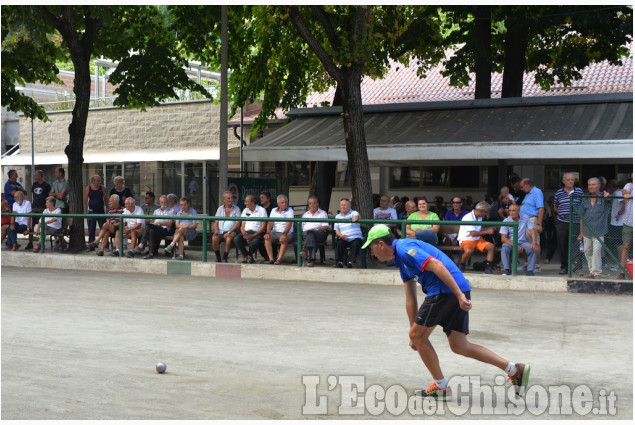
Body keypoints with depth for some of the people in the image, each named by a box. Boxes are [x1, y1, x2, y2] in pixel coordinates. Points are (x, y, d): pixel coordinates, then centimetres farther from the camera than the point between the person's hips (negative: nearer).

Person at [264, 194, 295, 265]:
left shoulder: (290, 211, 0)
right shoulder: (274, 210, 13)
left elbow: (289, 224, -14)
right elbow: (270, 223, 5)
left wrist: (284, 234, -30)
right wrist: (268, 232, -15)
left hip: (287, 233, -4)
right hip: (275, 232, 4)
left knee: (284, 239, -36)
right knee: (267, 237, -26)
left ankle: (279, 259, -37)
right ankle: (271, 259, -29)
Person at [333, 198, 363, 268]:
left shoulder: (354, 213, 9)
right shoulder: (337, 217, 19)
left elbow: (357, 216, -17)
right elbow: (336, 230, 15)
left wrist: (355, 218, -44)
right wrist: (341, 235, -8)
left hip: (355, 237, -2)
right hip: (344, 238, 2)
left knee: (356, 244, -32)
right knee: (339, 244, -28)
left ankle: (351, 261, -34)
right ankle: (339, 261, -28)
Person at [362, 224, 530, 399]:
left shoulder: (404, 248, -8)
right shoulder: (401, 259, 24)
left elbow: (436, 265, -20)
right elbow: (410, 299, 25)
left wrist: (459, 294, -26)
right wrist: (414, 333, 24)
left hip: (446, 291, -10)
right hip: (457, 292, 10)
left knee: (418, 335, 4)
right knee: (459, 346, 11)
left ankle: (441, 387, 14)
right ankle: (515, 369, 9)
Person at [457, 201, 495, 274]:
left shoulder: (479, 217, 10)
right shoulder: (468, 217, -17)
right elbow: (473, 233, -22)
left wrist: (489, 229, 6)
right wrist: (487, 232, -17)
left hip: (477, 239, 8)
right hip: (466, 240, -8)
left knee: (491, 246, -16)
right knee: (469, 251, -38)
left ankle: (488, 267, -11)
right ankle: (461, 265, -8)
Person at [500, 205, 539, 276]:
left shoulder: (525, 217, -4)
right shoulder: (506, 221, -9)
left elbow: (532, 229, -6)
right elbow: (503, 238, -13)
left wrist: (534, 242, -24)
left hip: (522, 242, 2)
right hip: (510, 242, -2)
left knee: (533, 248, -26)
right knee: (505, 248, -34)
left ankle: (530, 270, -19)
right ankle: (507, 270, -30)